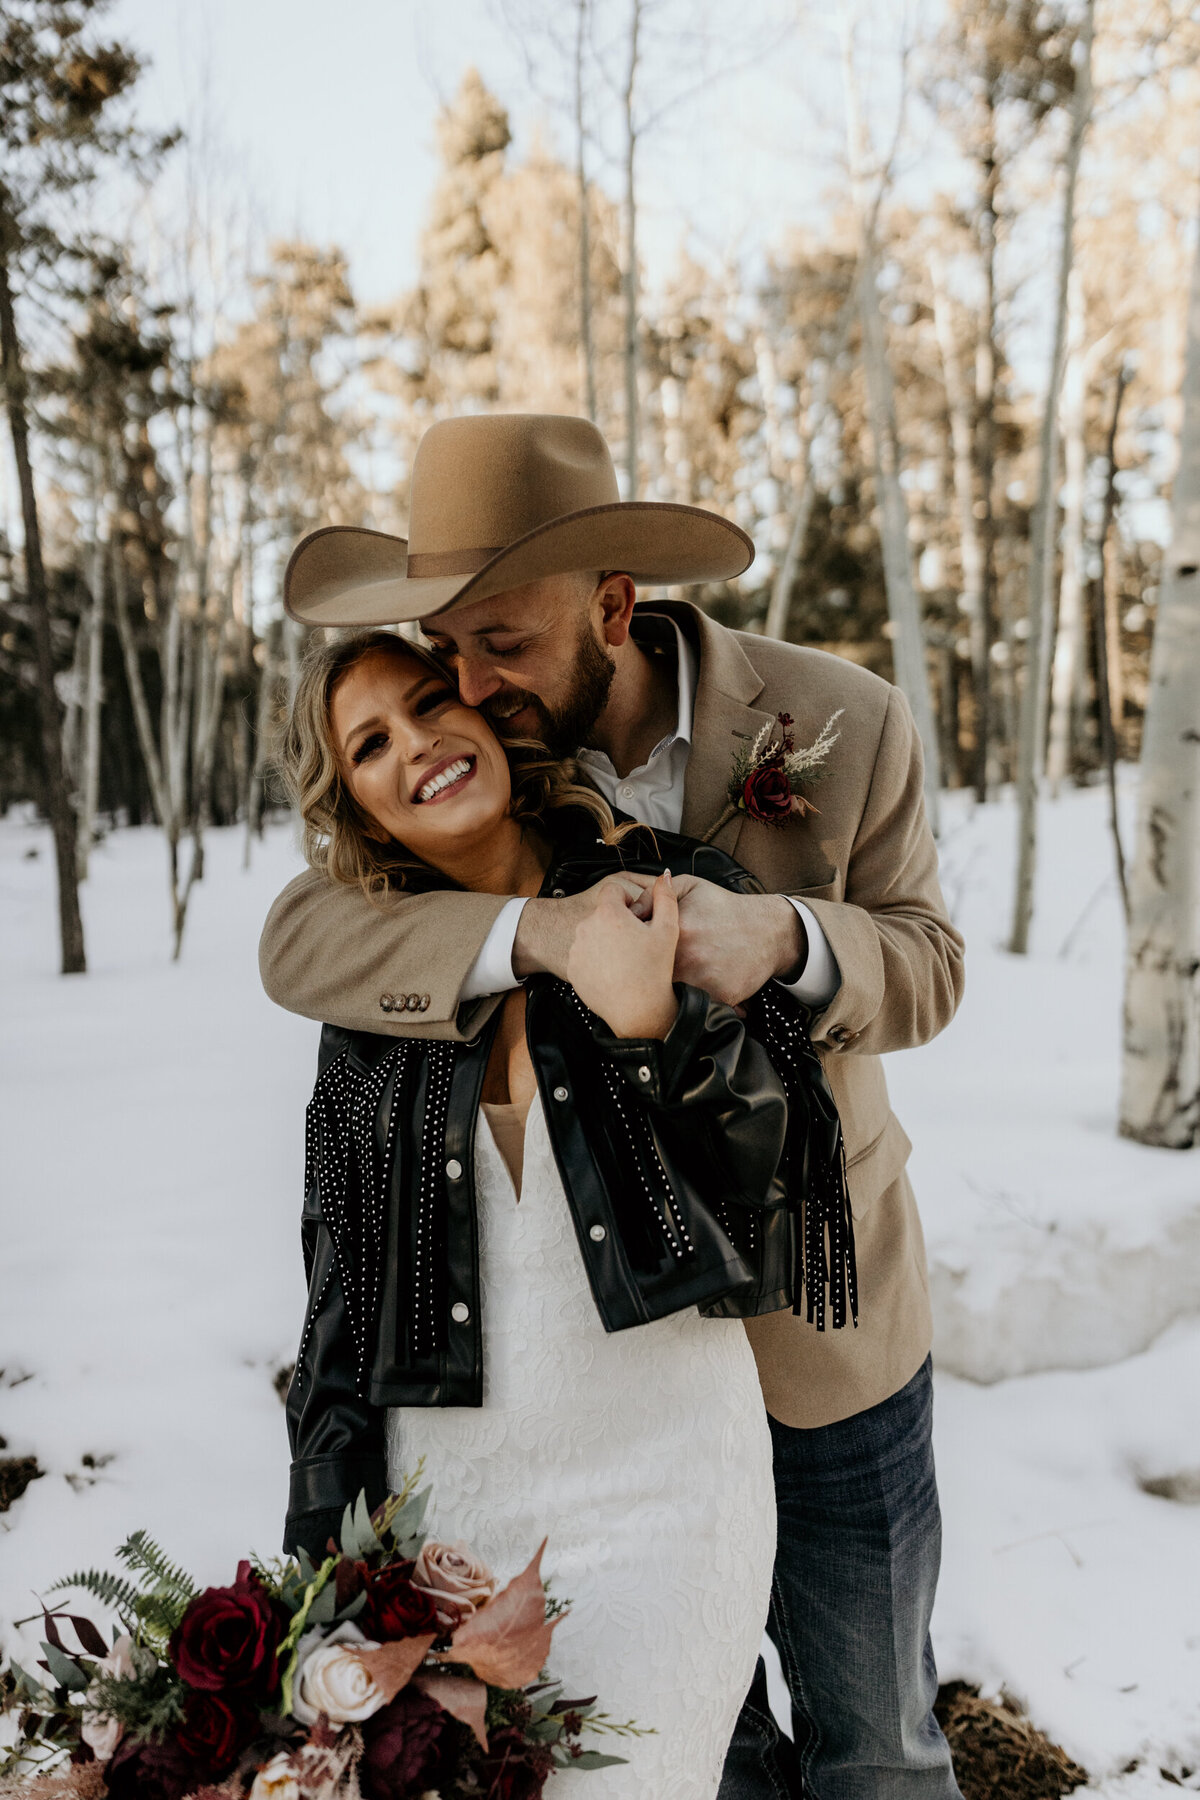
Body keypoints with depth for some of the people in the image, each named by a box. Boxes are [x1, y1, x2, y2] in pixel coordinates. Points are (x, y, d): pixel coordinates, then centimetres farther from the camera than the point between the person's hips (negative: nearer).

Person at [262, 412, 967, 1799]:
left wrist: (787, 936, -32)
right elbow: (299, 942, -19)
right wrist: (526, 931, -38)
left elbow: (925, 965, -8)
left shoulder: (843, 722, -14)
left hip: (820, 1313, -1)